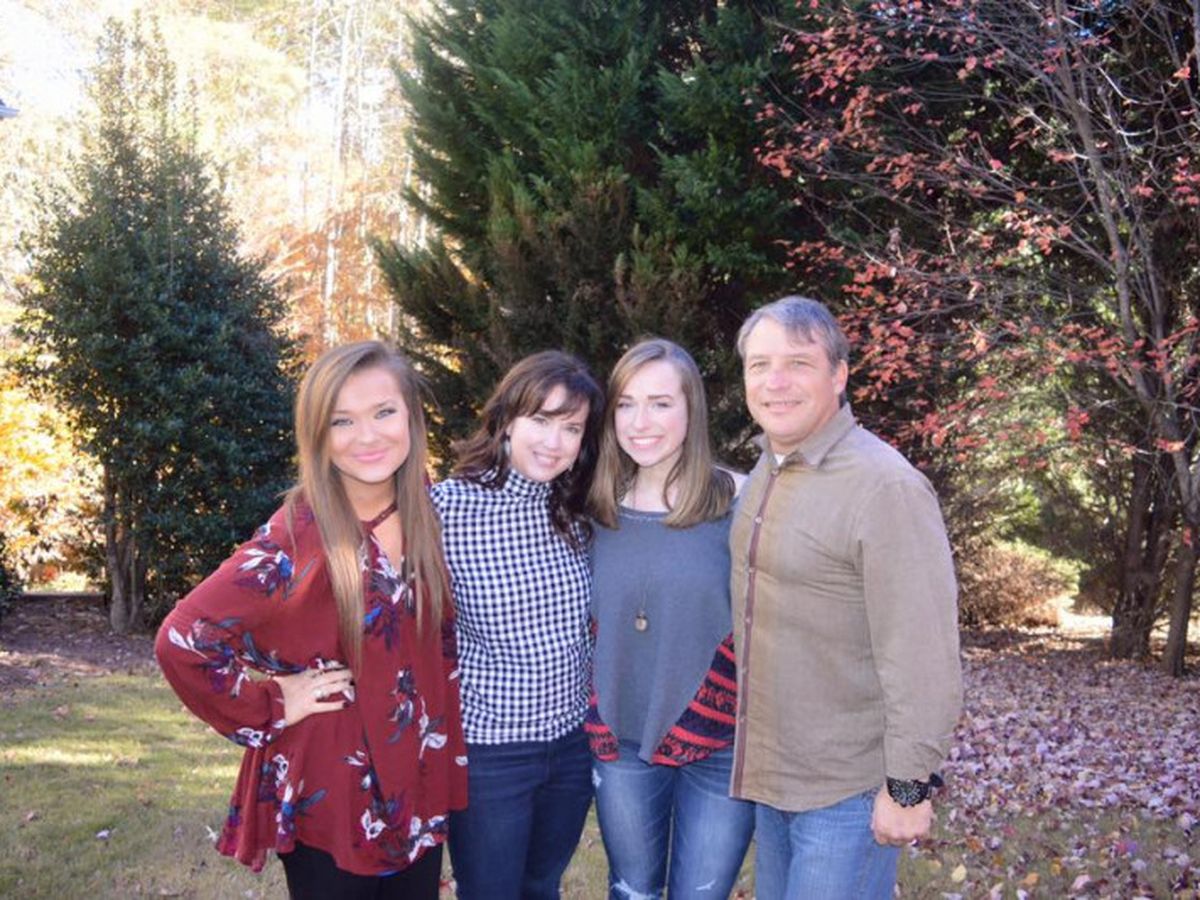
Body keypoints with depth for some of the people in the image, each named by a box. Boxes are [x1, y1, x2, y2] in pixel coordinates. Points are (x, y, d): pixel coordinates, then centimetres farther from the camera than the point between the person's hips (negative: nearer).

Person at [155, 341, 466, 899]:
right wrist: (269, 709, -16)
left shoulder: (426, 515, -2)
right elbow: (182, 640, -24)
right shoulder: (298, 538, -21)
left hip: (419, 785, 6)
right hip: (330, 796, -5)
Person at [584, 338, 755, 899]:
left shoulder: (735, 504, -13)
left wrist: (758, 729, -13)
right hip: (621, 741, 3)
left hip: (719, 745, -3)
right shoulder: (601, 510, 0)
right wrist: (597, 717, 4)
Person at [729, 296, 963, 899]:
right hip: (770, 774, 8)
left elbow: (923, 654, -22)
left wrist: (908, 784, -20)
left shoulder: (884, 486, -20)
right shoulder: (763, 475, 7)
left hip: (849, 788, -8)